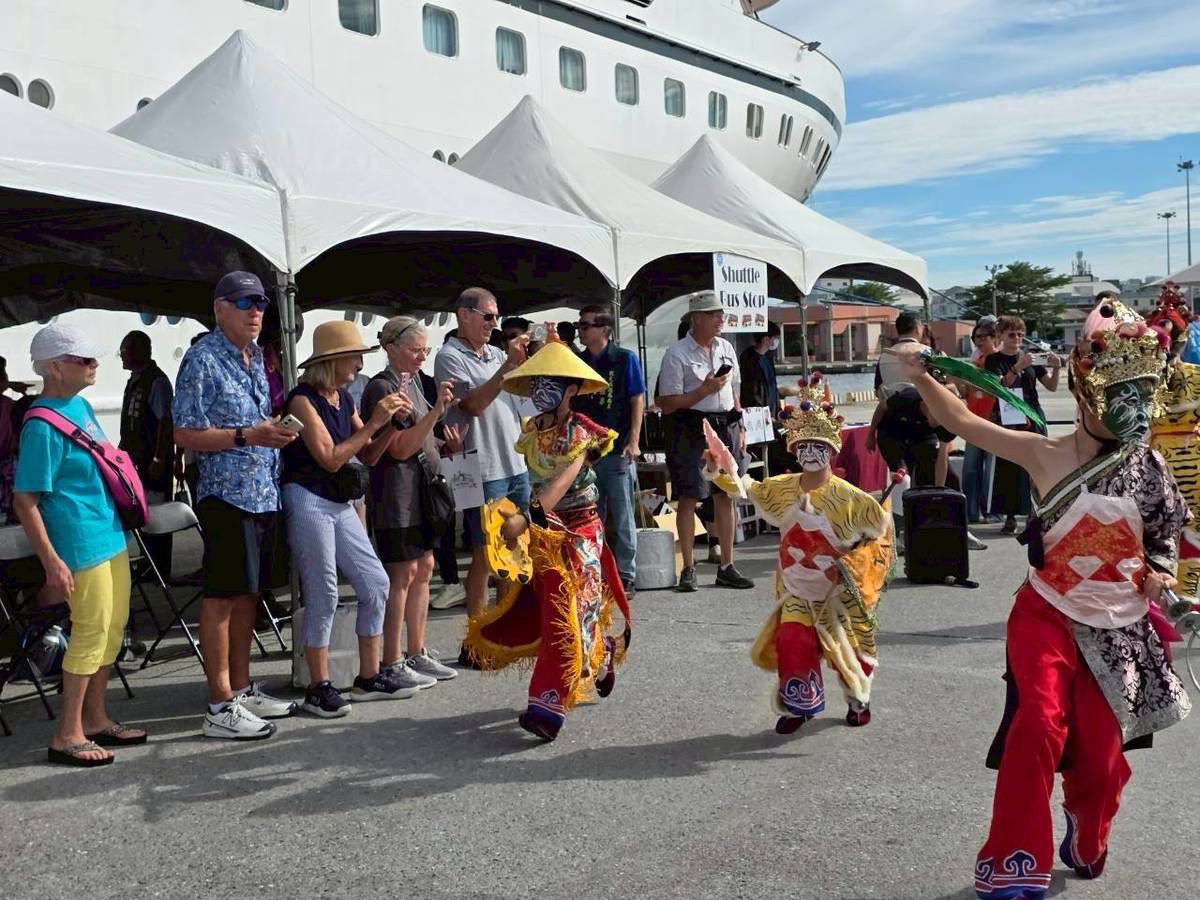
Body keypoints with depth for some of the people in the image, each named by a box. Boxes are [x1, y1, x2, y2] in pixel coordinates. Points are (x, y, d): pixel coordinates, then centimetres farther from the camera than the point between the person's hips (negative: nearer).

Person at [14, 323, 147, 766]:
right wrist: (51, 562, -21)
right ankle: (67, 736, 10)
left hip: (110, 536, 9)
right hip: (81, 543, -9)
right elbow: (25, 501, -18)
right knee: (91, 632, -2)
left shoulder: (80, 405, 8)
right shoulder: (43, 425, -18)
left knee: (113, 628, 15)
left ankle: (95, 719, 28)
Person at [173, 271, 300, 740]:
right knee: (222, 596, -2)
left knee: (248, 594, 14)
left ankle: (242, 689, 25)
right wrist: (247, 435, -22)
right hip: (226, 494, -8)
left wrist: (277, 433, 7)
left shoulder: (256, 358, 14)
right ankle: (220, 706, 5)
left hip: (264, 493, 8)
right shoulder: (203, 359, -10)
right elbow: (186, 434, -14)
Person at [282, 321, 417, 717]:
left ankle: (369, 677, 17)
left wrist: (390, 424, -4)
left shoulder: (344, 398, 11)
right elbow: (330, 458, -17)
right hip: (308, 501, -8)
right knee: (323, 595, -4)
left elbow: (368, 456, 12)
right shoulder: (303, 399, -11)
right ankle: (318, 688, 7)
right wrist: (373, 422, -17)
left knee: (376, 584, 6)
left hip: (341, 503, 8)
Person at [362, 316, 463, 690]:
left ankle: (417, 654, 20)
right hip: (397, 490, -9)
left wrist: (445, 445, 5)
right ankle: (392, 664, 3)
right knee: (403, 575, -5)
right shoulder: (381, 387, -12)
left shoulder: (413, 381, 14)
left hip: (422, 488, 9)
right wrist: (436, 411, -25)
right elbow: (399, 448, -20)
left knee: (424, 569, 11)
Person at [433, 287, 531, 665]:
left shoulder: (496, 354, 14)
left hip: (516, 465, 7)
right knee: (484, 556, -3)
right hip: (483, 471, -7)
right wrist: (508, 365, -23)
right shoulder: (450, 357, -7)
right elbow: (474, 404, -19)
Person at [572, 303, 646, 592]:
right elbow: (568, 402, 13)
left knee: (622, 517, 2)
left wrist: (634, 441, -11)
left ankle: (625, 575, 11)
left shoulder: (625, 359, -1)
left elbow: (637, 401, -2)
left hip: (617, 451, -4)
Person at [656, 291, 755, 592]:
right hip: (691, 429, -6)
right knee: (689, 498, -2)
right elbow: (667, 404, -10)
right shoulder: (676, 354, -7)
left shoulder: (726, 348, 13)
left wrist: (739, 427, 15)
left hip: (725, 427, 6)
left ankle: (727, 567, 15)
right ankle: (688, 569, 7)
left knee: (725, 496, 7)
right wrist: (705, 390, -16)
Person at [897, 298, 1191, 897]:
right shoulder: (1046, 456, -10)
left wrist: (1160, 574, -5)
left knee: (1101, 752, 9)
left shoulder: (1148, 467, -4)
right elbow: (963, 421, -11)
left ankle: (1087, 845, 45)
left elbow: (1168, 531, 13)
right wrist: (922, 378, -24)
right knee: (1038, 725, -20)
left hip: (1118, 630, 2)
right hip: (1048, 616, -2)